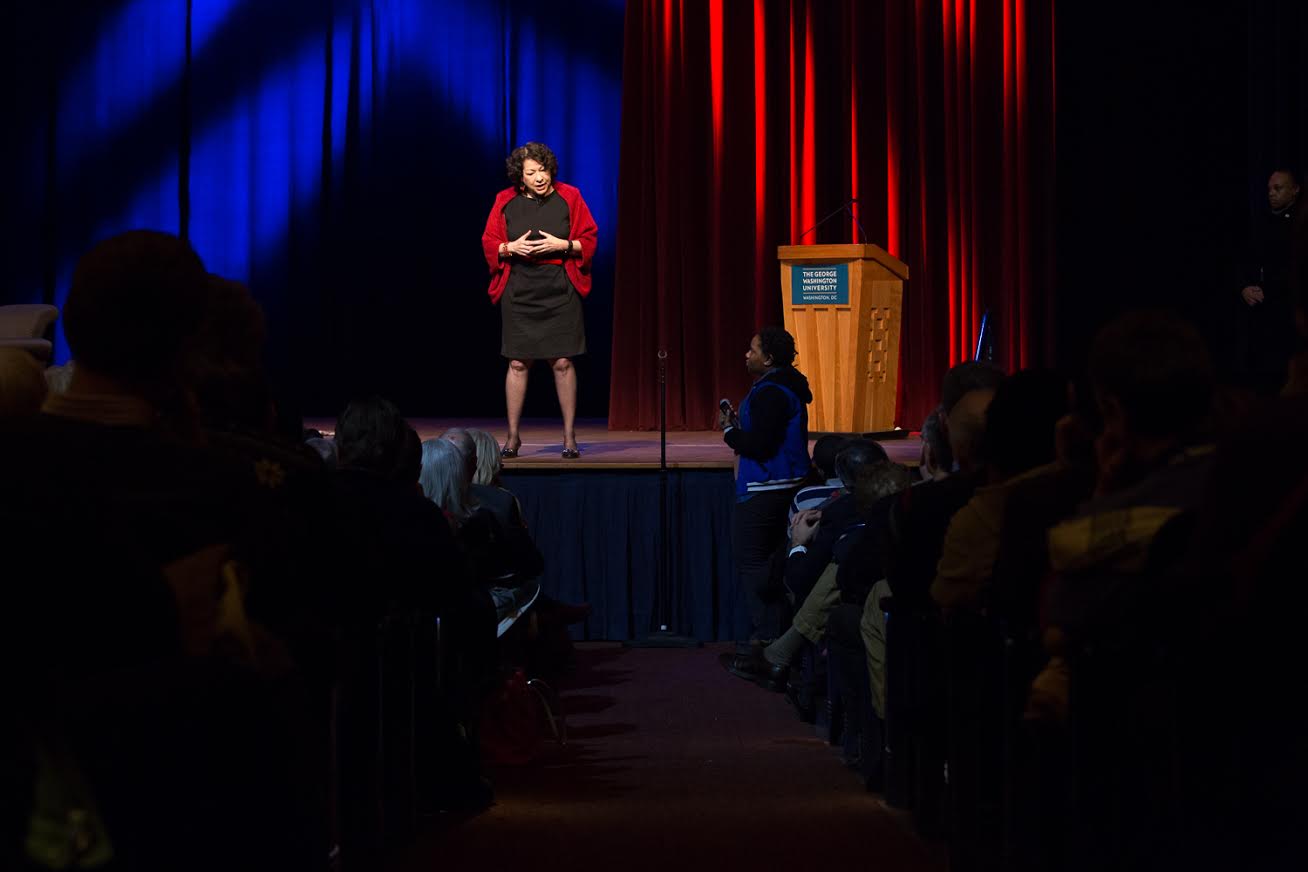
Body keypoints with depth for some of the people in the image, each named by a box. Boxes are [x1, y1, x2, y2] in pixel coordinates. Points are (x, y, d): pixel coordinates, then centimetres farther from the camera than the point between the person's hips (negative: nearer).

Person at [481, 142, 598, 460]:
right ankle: (512, 436, 12)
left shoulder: (568, 198, 1)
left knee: (562, 362, -3)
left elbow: (589, 241, 3)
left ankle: (569, 436, 5)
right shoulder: (505, 201, 4)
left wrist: (561, 245, -13)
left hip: (559, 290, -1)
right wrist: (511, 248, -11)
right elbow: (490, 243, 8)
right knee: (518, 363, 2)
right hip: (519, 292, 1)